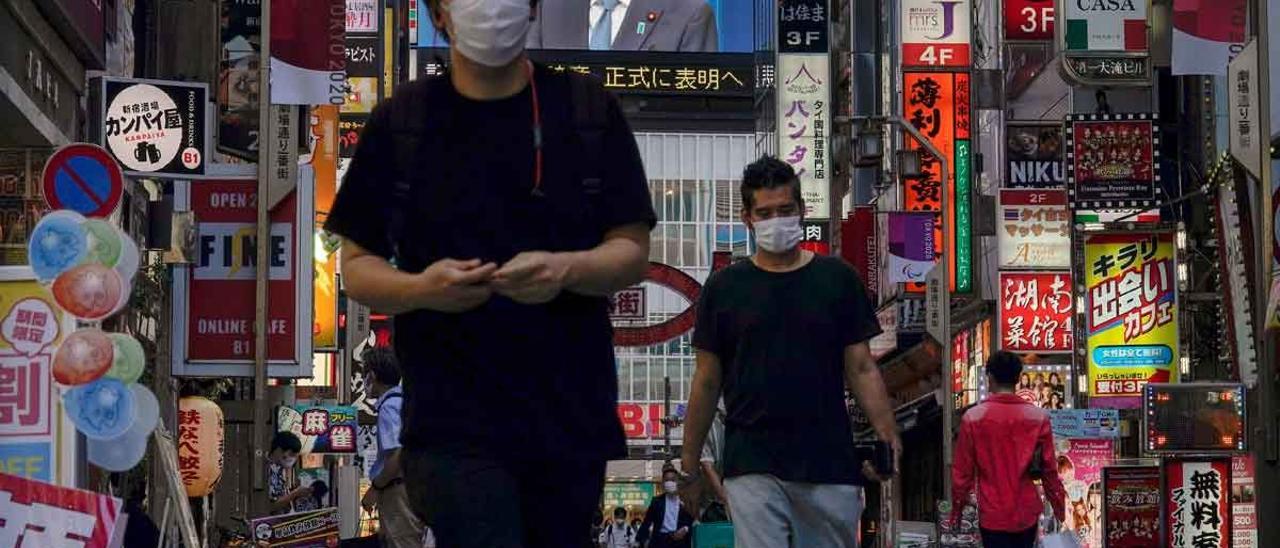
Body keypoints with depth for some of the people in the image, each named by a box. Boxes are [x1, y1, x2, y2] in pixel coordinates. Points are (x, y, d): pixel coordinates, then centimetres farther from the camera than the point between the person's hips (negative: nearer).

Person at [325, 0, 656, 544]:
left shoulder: (589, 110, 6)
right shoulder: (398, 122, 5)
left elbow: (632, 254, 5)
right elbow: (357, 267, 7)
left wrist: (566, 269, -18)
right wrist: (422, 288, -16)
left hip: (570, 420, 2)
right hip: (453, 423, -2)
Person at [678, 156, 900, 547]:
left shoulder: (838, 279, 9)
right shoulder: (724, 288, 7)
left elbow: (861, 368, 7)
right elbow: (707, 381, 10)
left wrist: (887, 436, -5)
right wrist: (689, 462, 8)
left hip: (830, 465, 1)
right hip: (752, 467, -1)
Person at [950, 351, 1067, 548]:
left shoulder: (973, 418, -10)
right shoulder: (1038, 417, -5)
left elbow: (962, 470, -5)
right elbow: (1049, 467, 1)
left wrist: (957, 507, 8)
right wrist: (1057, 503, 15)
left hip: (993, 515, -2)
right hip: (1027, 512, 2)